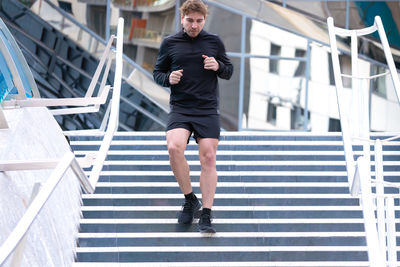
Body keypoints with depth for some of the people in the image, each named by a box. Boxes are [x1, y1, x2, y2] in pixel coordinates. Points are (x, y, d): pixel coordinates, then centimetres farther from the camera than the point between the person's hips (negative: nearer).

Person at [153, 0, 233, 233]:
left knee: (208, 158, -5)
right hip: (180, 109, -1)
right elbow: (157, 72, 14)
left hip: (208, 110, 1)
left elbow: (229, 71, 15)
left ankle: (206, 215, 1)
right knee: (174, 147, -24)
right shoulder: (170, 43, 6)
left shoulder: (214, 42, 8)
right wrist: (168, 78, -8)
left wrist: (218, 66, -7)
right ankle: (190, 200, -4)